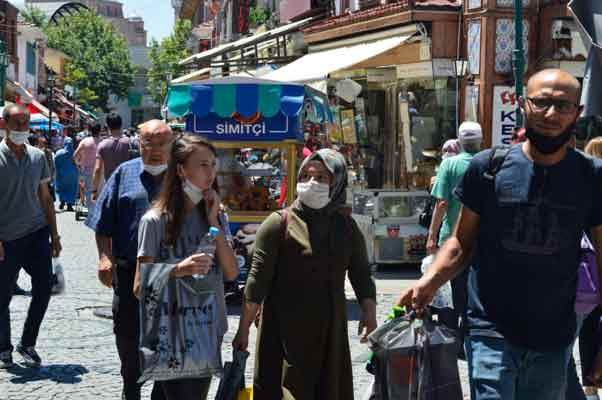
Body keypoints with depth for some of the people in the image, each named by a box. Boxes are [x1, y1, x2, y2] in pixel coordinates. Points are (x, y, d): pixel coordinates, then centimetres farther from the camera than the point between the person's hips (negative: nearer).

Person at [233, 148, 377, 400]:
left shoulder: (346, 226, 8)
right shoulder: (279, 223, -4)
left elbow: (361, 274, 9)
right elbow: (258, 278, -7)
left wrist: (369, 311, -9)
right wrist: (244, 329, -11)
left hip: (330, 330, 4)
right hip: (285, 330, -4)